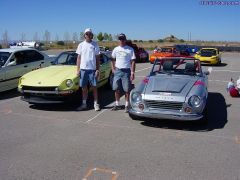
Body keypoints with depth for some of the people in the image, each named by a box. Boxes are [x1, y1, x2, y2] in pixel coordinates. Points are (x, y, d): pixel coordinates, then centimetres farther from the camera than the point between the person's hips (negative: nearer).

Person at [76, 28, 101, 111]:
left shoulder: (95, 45, 2)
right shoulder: (81, 45, 8)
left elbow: (97, 58, 2)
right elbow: (79, 57, 9)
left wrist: (98, 70, -5)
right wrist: (78, 69, 2)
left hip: (92, 69, -2)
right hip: (83, 69, 2)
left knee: (94, 87, 2)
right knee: (84, 88, 9)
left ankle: (96, 104, 11)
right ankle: (84, 104, 19)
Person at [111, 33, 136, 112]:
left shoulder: (130, 49, -2)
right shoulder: (116, 49, 11)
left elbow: (133, 61, -4)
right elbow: (113, 59, 21)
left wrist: (132, 73, -11)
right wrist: (113, 68, 8)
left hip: (126, 71, -4)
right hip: (117, 71, 4)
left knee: (127, 90, -1)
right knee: (116, 89, 7)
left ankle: (127, 105, 9)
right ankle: (117, 104, 20)